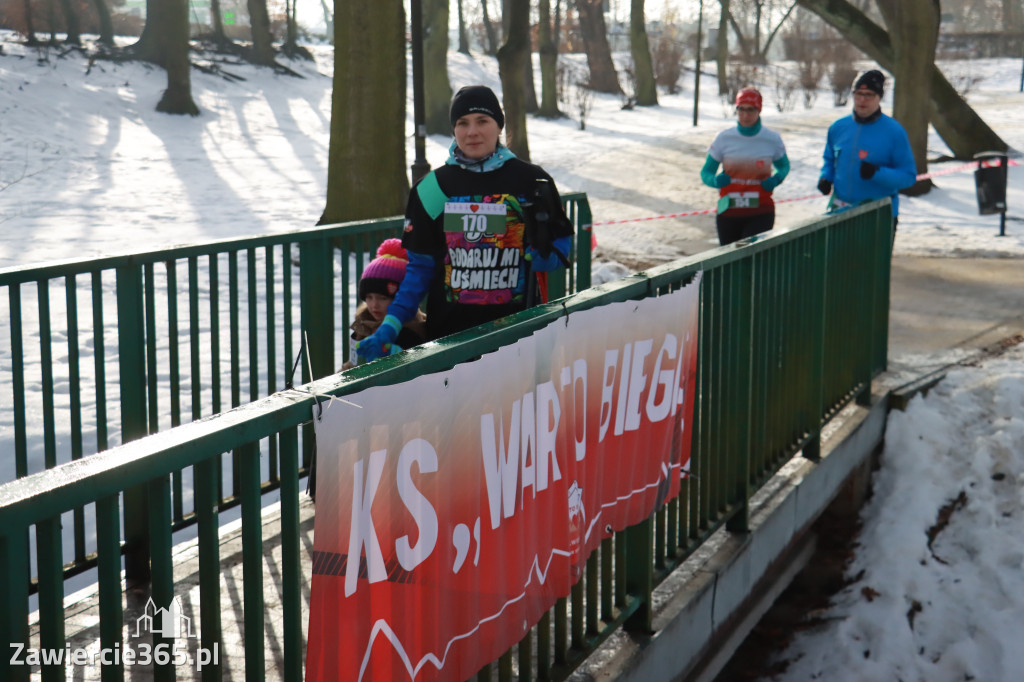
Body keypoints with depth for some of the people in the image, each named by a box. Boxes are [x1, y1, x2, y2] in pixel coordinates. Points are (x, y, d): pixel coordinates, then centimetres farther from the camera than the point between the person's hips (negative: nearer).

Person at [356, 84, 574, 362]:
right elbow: (421, 266, 5)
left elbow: (561, 242, 9)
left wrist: (542, 254, -14)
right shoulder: (434, 187, 3)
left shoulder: (530, 180, 2)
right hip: (450, 327, 0)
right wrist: (390, 326, -4)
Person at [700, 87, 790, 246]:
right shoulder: (724, 139, -1)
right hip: (728, 213, 2)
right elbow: (706, 172, 5)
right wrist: (715, 181, -20)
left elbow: (784, 166, 17)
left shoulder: (772, 139, 0)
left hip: (760, 214, -2)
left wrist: (776, 179, -7)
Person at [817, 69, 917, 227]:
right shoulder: (838, 128, 5)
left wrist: (877, 173, -25)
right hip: (839, 213, 4)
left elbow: (909, 176, -9)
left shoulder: (894, 131, -8)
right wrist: (825, 177, 1)